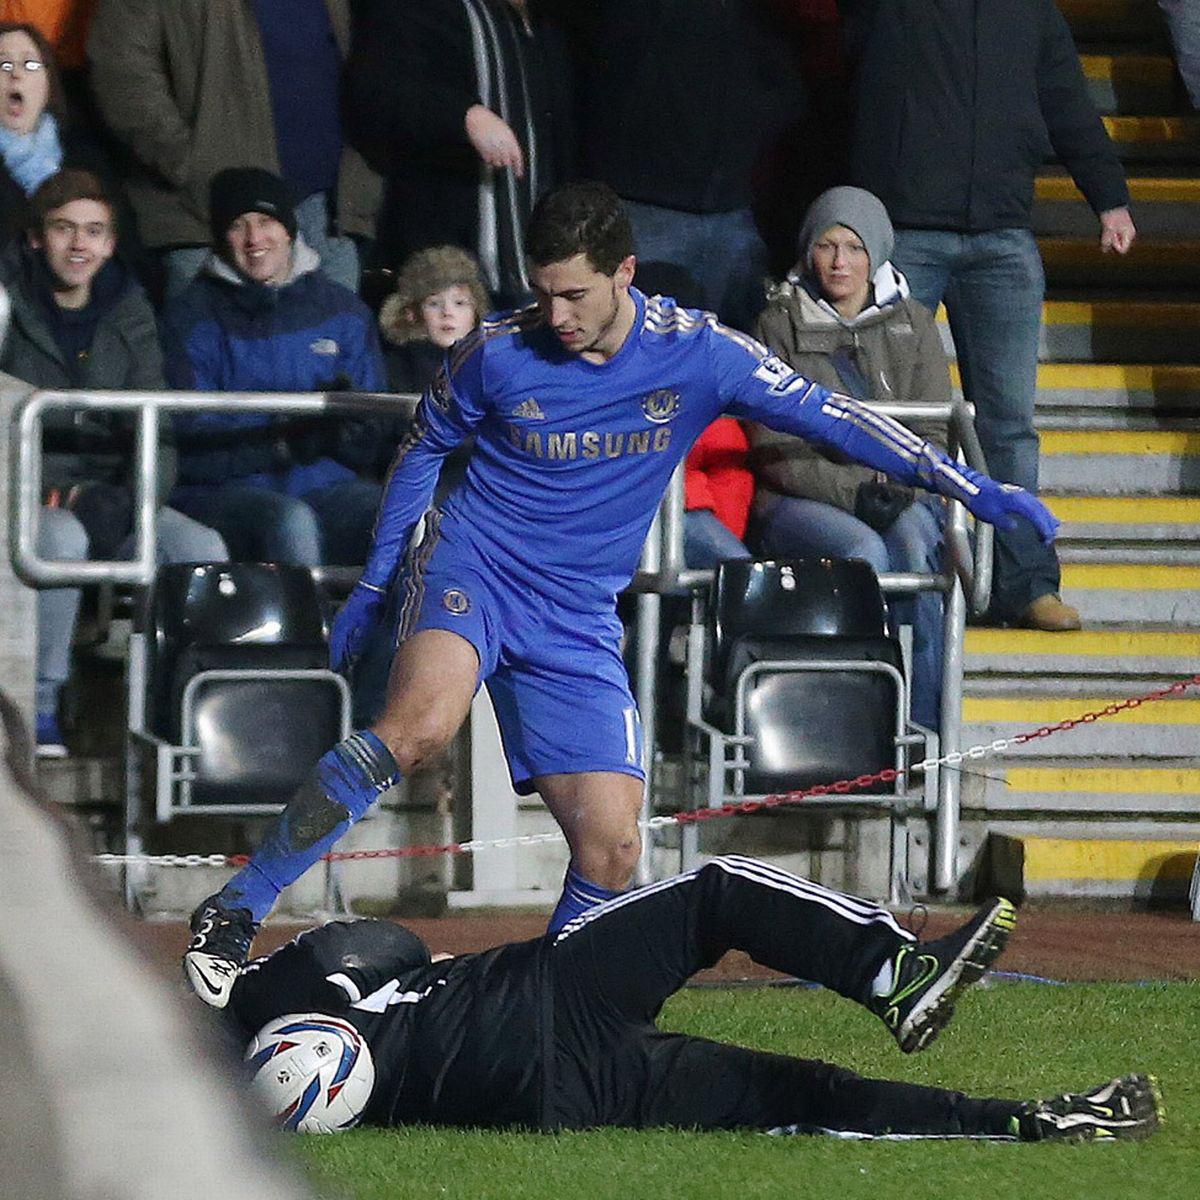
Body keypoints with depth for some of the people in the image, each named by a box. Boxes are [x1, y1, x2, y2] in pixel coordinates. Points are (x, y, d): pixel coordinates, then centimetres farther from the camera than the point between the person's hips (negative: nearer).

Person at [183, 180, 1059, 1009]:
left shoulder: (698, 354, -6)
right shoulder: (498, 353, -7)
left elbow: (826, 416, -2)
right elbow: (424, 450, 11)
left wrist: (969, 486, -7)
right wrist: (376, 583, 13)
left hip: (577, 629, 3)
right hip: (470, 567, -3)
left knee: (611, 850, -7)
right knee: (422, 723, -34)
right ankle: (234, 914, -30)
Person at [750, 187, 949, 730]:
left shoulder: (913, 325, 15)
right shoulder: (779, 327, 7)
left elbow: (933, 434, 10)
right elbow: (775, 451, -1)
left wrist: (898, 489, -11)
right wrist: (852, 491, -14)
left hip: (902, 495, 2)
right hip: (800, 500, -2)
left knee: (912, 542, -33)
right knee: (865, 549, -34)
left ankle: (924, 722, -33)